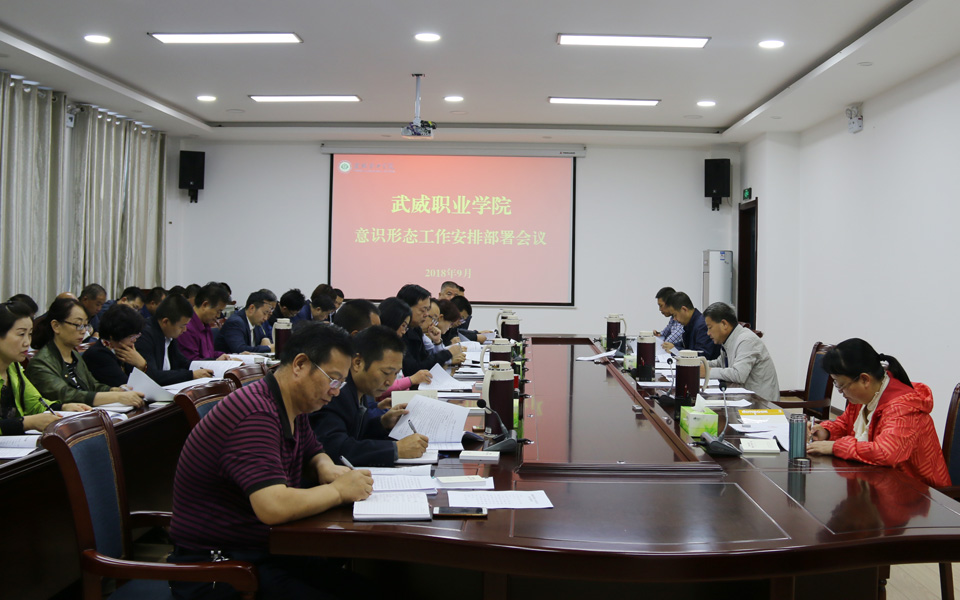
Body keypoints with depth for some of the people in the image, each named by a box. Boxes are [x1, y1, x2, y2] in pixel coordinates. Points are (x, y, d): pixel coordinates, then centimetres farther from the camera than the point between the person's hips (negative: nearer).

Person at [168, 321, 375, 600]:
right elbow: (273, 507, -35)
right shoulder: (255, 415, -25)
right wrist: (339, 490, -20)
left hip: (265, 550, 9)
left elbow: (313, 454, 24)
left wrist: (325, 468, 0)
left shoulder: (294, 408, 6)